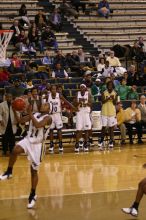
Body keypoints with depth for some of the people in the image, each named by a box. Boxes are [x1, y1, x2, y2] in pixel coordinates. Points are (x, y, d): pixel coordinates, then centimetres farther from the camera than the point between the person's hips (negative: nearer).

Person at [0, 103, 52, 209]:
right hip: (28, 140, 4)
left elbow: (38, 125, -31)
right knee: (15, 150, -30)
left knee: (34, 171, 4)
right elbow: (20, 120, 3)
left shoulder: (48, 118, -13)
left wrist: (30, 113, -28)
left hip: (37, 145, -4)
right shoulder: (34, 115, 6)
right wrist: (14, 110, -11)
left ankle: (33, 195, 17)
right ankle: (9, 172, -12)